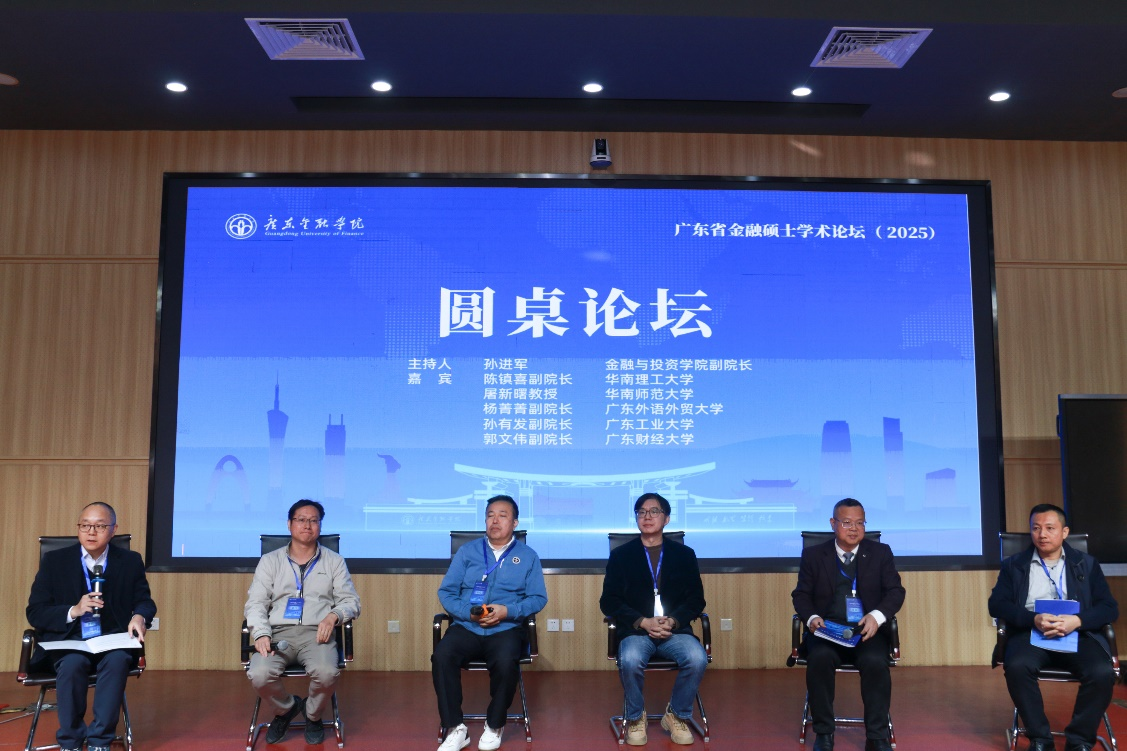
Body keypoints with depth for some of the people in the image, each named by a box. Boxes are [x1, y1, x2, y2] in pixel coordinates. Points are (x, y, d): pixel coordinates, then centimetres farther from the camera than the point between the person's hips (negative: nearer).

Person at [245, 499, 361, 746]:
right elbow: (255, 603, 5)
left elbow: (351, 601, 9)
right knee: (259, 675, -29)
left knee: (326, 673, -32)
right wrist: (262, 633, -14)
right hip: (279, 632, 1)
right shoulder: (270, 561, 13)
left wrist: (333, 615, -14)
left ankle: (314, 716, 5)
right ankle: (285, 708, 8)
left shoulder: (334, 561, 13)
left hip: (316, 633, -1)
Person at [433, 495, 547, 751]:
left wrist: (507, 611, -13)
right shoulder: (467, 551, 13)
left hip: (506, 629, -1)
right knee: (441, 656, -30)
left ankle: (494, 726, -7)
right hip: (465, 627, 2)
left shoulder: (528, 556, 11)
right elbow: (446, 591, 8)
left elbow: (538, 598, 3)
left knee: (506, 662, -34)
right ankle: (455, 729, -16)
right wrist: (468, 612, -11)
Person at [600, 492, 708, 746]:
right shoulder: (621, 555, 10)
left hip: (675, 630, 1)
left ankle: (677, 715, -1)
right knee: (629, 660, -33)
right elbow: (609, 601, 3)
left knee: (697, 659, -29)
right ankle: (635, 718, -4)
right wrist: (643, 622, -12)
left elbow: (696, 599, 9)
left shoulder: (684, 554, 14)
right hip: (636, 631, -1)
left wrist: (673, 621, -11)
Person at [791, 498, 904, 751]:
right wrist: (812, 617, -16)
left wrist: (877, 616, -18)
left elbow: (895, 591, 3)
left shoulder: (881, 552, 9)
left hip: (868, 629, 0)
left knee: (875, 662, -31)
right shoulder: (813, 555, 7)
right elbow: (801, 594, 6)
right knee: (819, 658, -31)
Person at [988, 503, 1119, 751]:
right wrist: (1034, 619, -17)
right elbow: (997, 604, 2)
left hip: (1077, 634, 1)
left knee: (1103, 673, -30)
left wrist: (1076, 621, -15)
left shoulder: (1087, 564, 15)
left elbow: (1110, 608, 6)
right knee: (1017, 666, -32)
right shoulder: (1013, 565, 13)